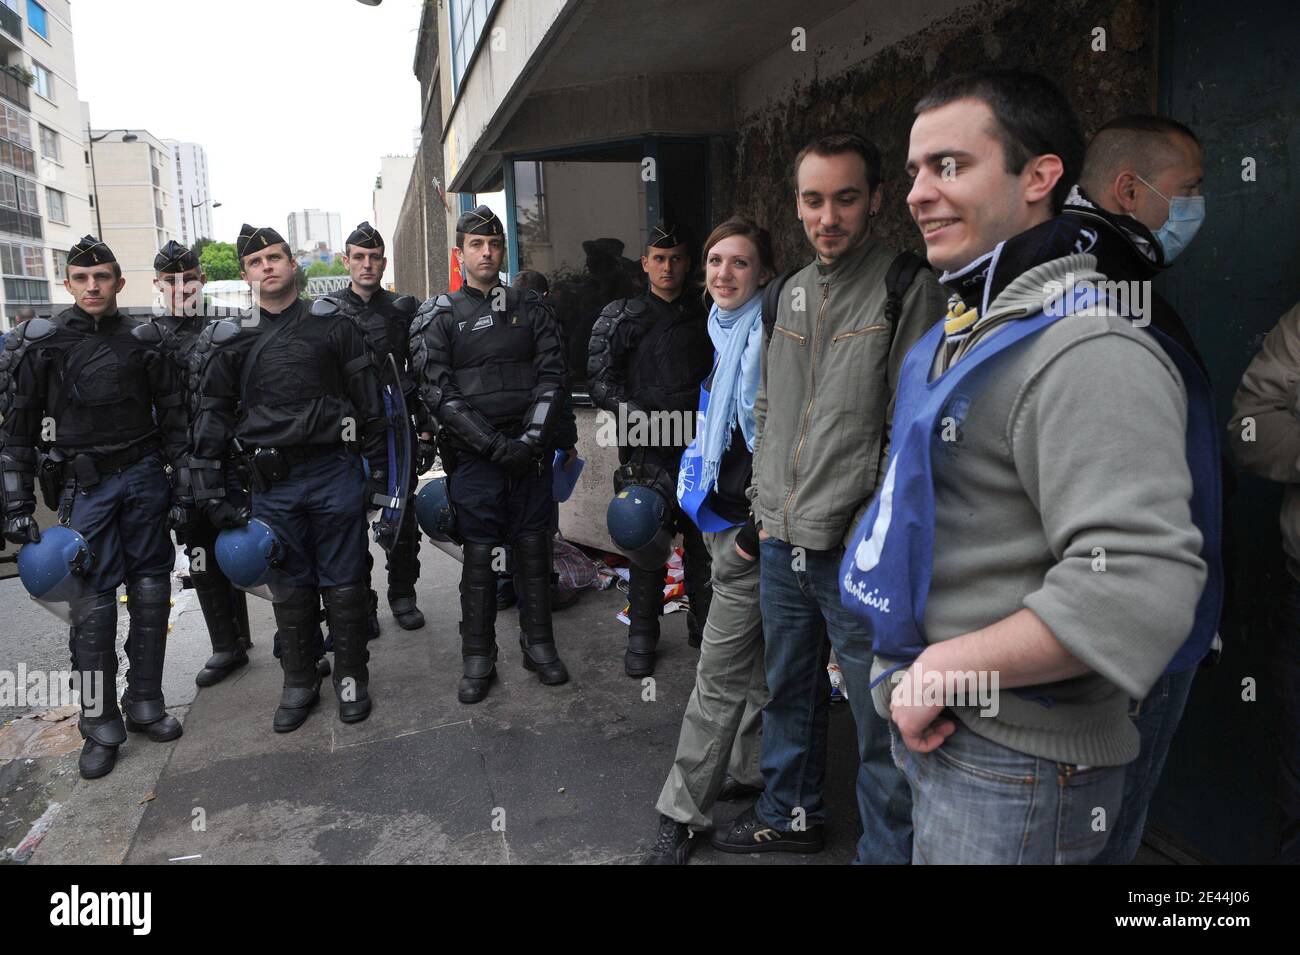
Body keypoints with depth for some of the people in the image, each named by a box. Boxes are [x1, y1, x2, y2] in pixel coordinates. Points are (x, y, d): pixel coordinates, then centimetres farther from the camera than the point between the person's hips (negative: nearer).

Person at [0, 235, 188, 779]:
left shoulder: (143, 341, 4)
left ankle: (145, 704, 21)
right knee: (93, 603, -3)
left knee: (150, 592, 6)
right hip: (84, 485, -2)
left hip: (145, 476, 3)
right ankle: (101, 726, 8)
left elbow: (171, 417, 8)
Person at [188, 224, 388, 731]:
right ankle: (299, 683, 27)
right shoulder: (229, 339, 5)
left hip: (336, 474, -2)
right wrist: (211, 493, 3)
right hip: (272, 484, 2)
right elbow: (210, 418, 8)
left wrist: (380, 470, 1)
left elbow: (370, 402, 3)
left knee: (344, 583, 7)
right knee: (290, 587, 12)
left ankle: (351, 677, 23)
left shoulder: (332, 324, 1)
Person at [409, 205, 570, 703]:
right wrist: (498, 447, -14)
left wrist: (531, 440, -10)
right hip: (475, 457, -2)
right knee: (480, 554, 2)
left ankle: (538, 644, 23)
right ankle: (478, 658, 16)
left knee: (534, 547, 8)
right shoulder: (439, 317, 1)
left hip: (530, 452, 2)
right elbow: (438, 393, -7)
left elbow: (551, 374, 3)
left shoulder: (530, 307, 9)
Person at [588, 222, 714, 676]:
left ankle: (703, 623, 25)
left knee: (704, 540, 8)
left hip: (699, 446, 3)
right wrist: (640, 417, -15)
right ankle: (642, 635, 16)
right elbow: (600, 380, -2)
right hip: (647, 448, -3)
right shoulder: (621, 316, 3)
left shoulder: (704, 316, 13)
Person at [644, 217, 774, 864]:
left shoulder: (769, 337, -14)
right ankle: (753, 770, 35)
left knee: (720, 672, -2)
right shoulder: (725, 333, 14)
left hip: (748, 522, -9)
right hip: (727, 517, 9)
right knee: (755, 654, 19)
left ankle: (683, 814, 8)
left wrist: (755, 529, -19)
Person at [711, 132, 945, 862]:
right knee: (790, 689, 21)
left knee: (880, 715, 4)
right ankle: (792, 815, 42)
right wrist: (766, 505, 13)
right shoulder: (793, 292, 12)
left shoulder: (908, 289, -10)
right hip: (783, 543, 7)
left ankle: (888, 847, 24)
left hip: (859, 553, -7)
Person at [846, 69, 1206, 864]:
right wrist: (908, 677, 12)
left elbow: (1137, 587, -32)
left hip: (1016, 765, -8)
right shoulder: (964, 331, 10)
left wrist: (948, 670, -22)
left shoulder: (1090, 355, -22)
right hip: (936, 732, 9)